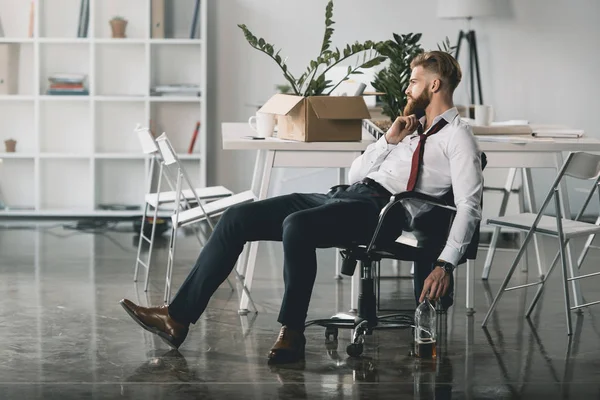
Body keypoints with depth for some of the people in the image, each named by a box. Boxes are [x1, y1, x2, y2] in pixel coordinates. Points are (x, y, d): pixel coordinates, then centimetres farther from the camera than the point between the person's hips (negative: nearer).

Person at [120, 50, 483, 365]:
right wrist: (389, 140, 10)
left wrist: (446, 264, -23)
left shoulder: (457, 135, 2)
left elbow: (469, 205, -11)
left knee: (297, 224, -38)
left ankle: (292, 333, -24)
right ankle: (178, 318, -7)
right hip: (345, 196, 9)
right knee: (237, 218, -5)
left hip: (379, 209, -8)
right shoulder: (411, 126, 28)